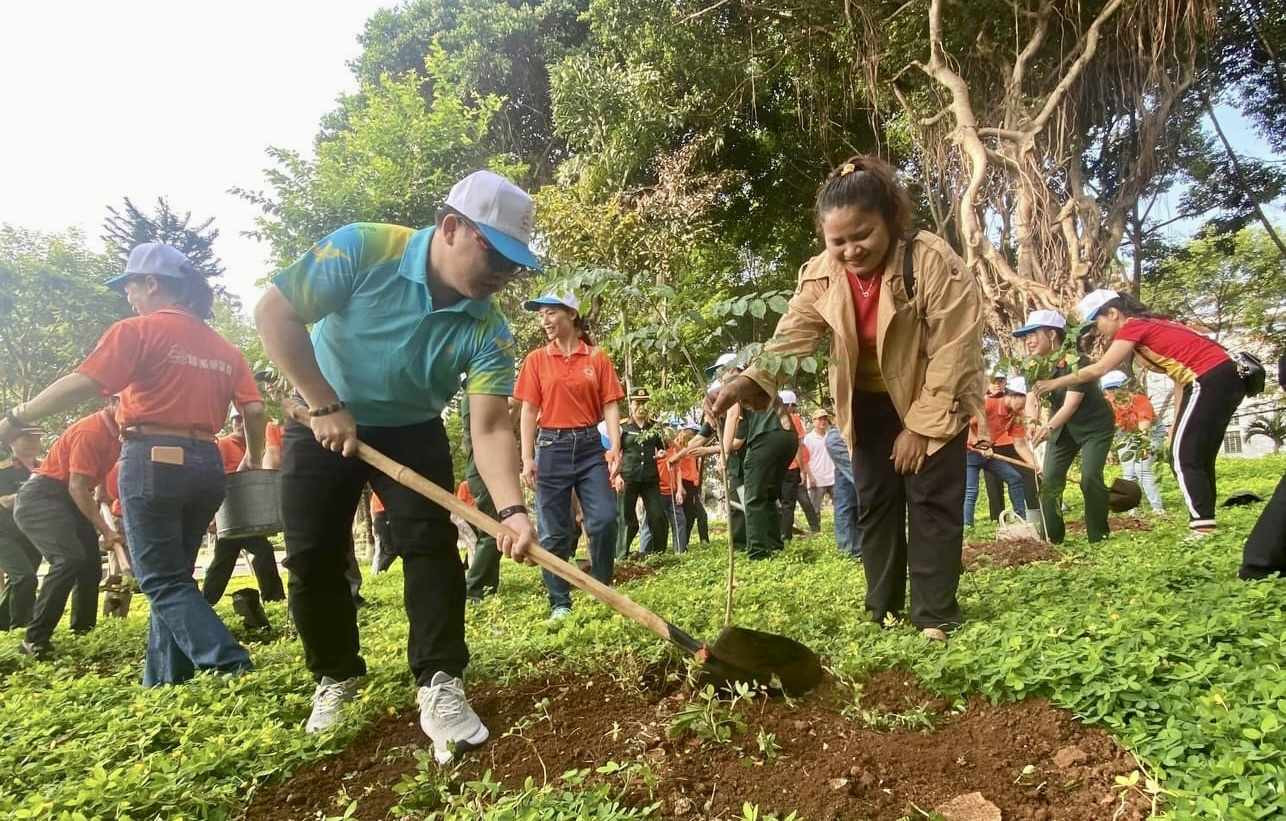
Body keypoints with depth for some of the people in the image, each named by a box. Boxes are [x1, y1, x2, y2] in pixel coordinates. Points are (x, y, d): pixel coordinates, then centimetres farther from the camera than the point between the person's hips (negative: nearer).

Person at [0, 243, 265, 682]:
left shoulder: (139, 330, -3)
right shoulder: (224, 348, 13)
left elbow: (80, 385, -11)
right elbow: (254, 410, 7)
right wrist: (253, 461, 20)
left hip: (152, 461, -6)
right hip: (206, 465, 6)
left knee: (164, 583, 0)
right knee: (174, 576, 16)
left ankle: (231, 667, -13)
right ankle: (164, 681, 20)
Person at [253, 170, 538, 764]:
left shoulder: (487, 330, -21)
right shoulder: (363, 249, -26)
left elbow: (490, 427, -26)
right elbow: (274, 313, -22)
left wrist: (510, 507, -42)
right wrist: (326, 405, -24)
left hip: (411, 431, 1)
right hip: (323, 425, -1)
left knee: (432, 544, -13)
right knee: (312, 557, 2)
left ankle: (440, 684, -3)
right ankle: (336, 676, 23)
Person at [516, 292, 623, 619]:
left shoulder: (597, 358, 4)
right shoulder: (536, 360, 5)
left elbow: (610, 406, 2)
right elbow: (529, 411, 3)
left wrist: (615, 447, -11)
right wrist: (527, 458, -4)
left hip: (590, 446, 0)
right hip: (552, 448, 0)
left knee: (605, 520, -8)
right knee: (553, 532, 3)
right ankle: (560, 602, 14)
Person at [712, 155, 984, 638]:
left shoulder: (934, 262, -27)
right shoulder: (819, 275, -15)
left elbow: (952, 352, -24)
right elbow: (791, 338, -20)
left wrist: (919, 426, -21)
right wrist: (746, 383, -39)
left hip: (934, 402, -4)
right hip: (869, 404, 4)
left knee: (932, 502, -4)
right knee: (875, 503, 9)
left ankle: (935, 615, 7)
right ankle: (883, 610, 22)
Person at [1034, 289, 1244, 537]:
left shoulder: (1133, 327, -5)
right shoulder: (1151, 325, 20)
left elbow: (1099, 370, -14)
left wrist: (1055, 383, -6)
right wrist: (1177, 422, 13)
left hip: (1209, 381, -10)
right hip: (1226, 377, 10)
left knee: (1183, 456, -5)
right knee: (1199, 456, 13)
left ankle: (1202, 526, -6)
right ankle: (1205, 521, 16)